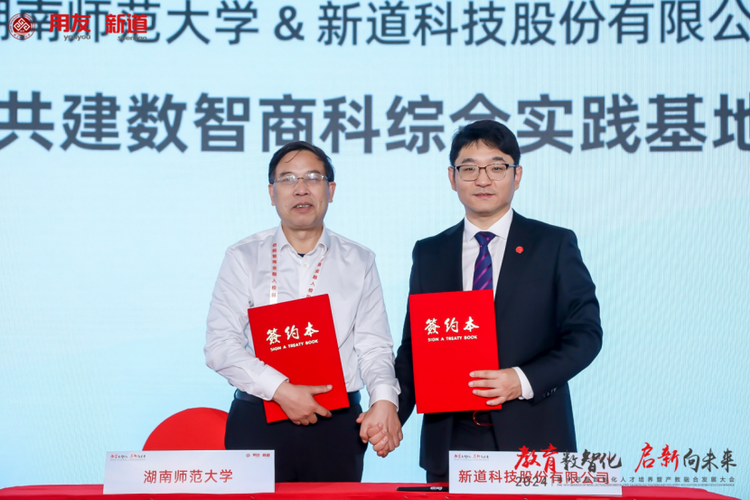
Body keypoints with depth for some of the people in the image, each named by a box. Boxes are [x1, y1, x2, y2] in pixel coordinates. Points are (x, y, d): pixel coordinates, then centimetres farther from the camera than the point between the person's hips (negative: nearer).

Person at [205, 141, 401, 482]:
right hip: (257, 421, -1)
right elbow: (220, 345, -3)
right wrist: (280, 390, -15)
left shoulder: (359, 262, 10)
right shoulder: (242, 258, 6)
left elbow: (373, 346, 4)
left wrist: (384, 399, -15)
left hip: (337, 424, 1)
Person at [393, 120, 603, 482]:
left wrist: (524, 380, -16)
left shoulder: (555, 245, 3)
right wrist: (392, 412, -4)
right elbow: (414, 345, 11)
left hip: (532, 439, -2)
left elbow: (585, 333, -1)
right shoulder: (429, 254, 11)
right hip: (449, 441, 2)